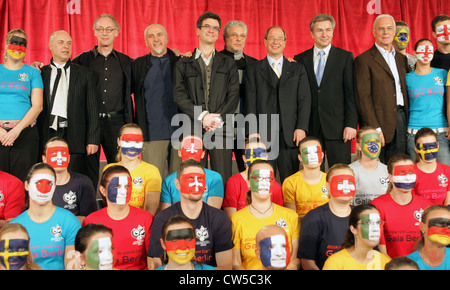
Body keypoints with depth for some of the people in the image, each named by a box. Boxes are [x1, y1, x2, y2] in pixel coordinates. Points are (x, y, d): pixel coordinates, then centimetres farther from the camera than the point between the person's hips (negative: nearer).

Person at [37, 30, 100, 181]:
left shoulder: (84, 74, 9)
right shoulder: (40, 73, 12)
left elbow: (92, 109, 4)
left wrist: (93, 140, -2)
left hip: (75, 140, -1)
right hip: (45, 138, 1)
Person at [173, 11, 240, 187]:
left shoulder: (228, 63, 16)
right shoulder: (183, 64, 12)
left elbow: (234, 94, 6)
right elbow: (179, 96, 2)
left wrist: (219, 118, -9)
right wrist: (202, 116, -11)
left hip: (222, 129, 1)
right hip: (193, 130, 0)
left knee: (223, 181, -2)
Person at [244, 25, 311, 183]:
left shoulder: (298, 68, 14)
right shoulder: (253, 69, 10)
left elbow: (305, 99, 7)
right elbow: (250, 102, 3)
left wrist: (301, 128, -5)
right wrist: (252, 131, -7)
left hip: (291, 135, 1)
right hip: (262, 135, -1)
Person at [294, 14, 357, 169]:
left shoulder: (345, 57, 4)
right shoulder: (300, 59, 9)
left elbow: (351, 93, 0)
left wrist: (351, 124, -7)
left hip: (337, 127, -1)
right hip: (310, 128, 2)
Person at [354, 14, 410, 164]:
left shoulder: (401, 58, 18)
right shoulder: (364, 60, -3)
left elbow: (404, 89, 20)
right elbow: (363, 97, -9)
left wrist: (407, 118, 8)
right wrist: (375, 128, -15)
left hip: (401, 118, 6)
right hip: (379, 120, -6)